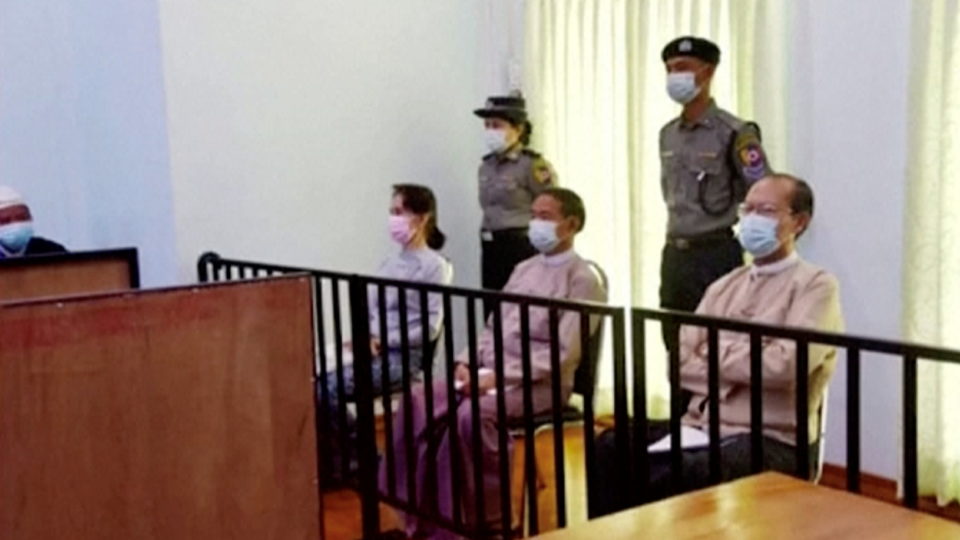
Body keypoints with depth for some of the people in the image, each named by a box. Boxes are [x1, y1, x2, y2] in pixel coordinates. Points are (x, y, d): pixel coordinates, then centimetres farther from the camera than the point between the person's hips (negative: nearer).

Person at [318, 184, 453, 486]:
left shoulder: (434, 266, -4)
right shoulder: (391, 261, 18)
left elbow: (430, 327, -12)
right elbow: (370, 307, 15)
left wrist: (383, 341, -17)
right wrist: (365, 338, -6)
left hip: (403, 356, -7)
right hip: (374, 350, 7)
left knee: (327, 389, -23)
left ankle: (357, 458, -3)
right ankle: (333, 458, -2)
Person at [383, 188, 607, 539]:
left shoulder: (581, 280, -5)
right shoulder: (524, 270, 20)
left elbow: (563, 354, -15)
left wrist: (500, 376, -21)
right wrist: (467, 361, 1)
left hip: (540, 382, -7)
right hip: (490, 372, 7)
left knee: (472, 415, -34)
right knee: (419, 403, -15)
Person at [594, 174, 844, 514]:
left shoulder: (816, 285, -1)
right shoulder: (724, 286, 18)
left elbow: (784, 365, -18)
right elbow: (680, 362, 9)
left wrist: (716, 356, -2)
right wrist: (734, 378, -10)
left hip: (771, 442, -6)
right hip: (700, 426, 6)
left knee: (688, 473, -36)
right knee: (611, 447, -19)